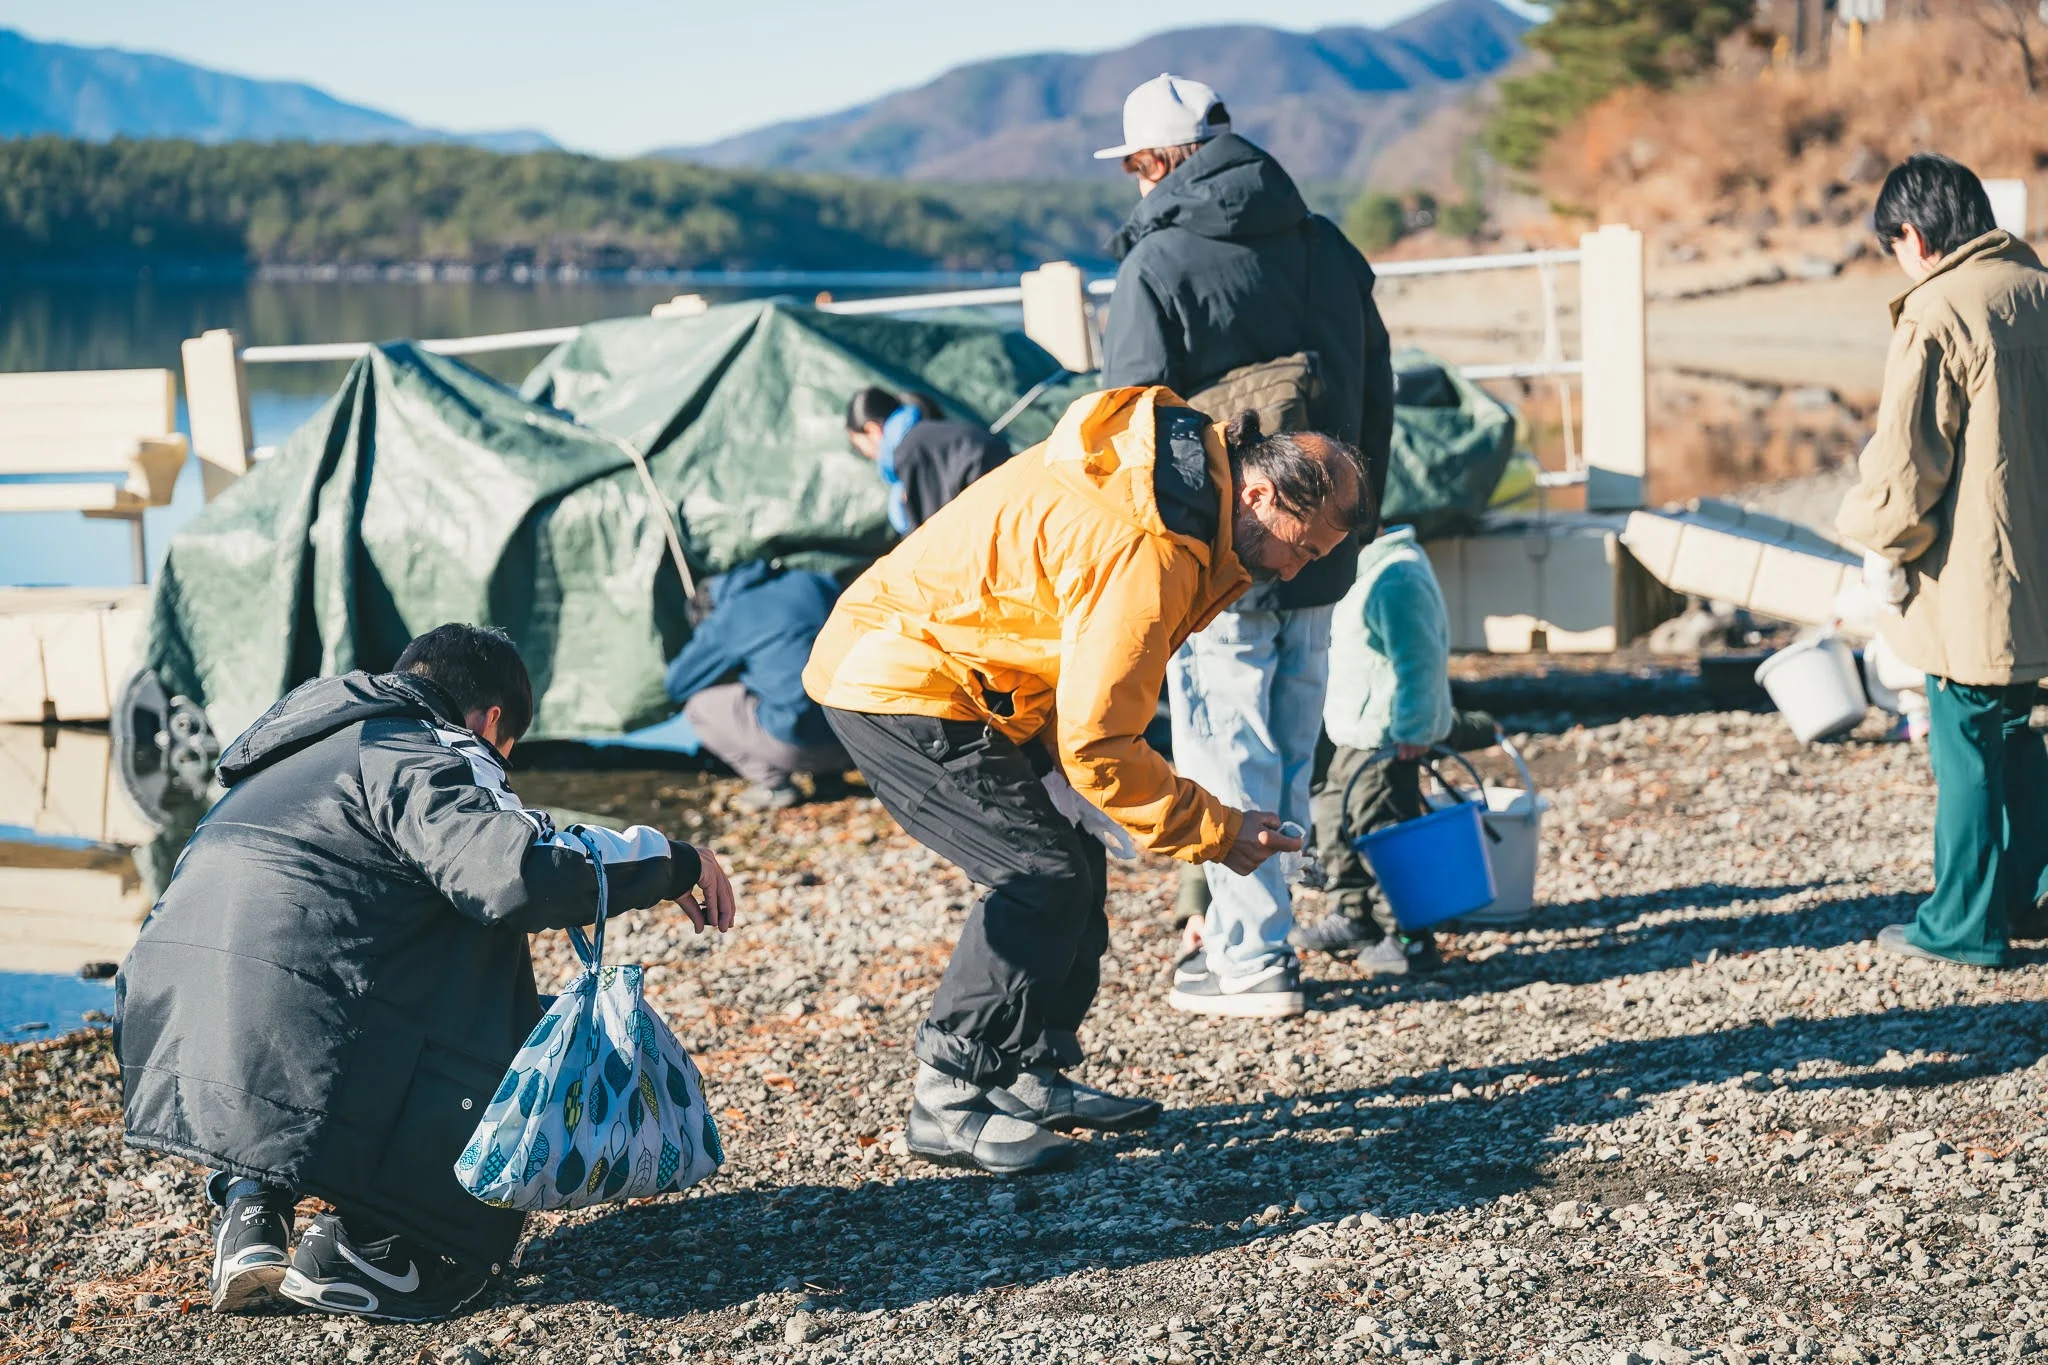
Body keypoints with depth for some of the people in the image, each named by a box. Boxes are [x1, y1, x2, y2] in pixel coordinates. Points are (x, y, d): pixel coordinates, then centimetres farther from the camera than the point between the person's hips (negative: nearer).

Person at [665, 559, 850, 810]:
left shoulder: (726, 618, 1)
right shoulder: (819, 583, 13)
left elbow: (677, 685, 13)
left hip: (795, 747, -5)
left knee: (700, 704, 12)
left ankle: (773, 785, 5)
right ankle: (830, 777, 21)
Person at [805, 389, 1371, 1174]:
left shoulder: (1193, 462, 3)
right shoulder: (1146, 551, -29)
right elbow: (1095, 746, -25)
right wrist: (1214, 832, -16)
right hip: (901, 686, -10)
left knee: (1073, 864, 11)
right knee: (1045, 878, -13)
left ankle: (1031, 1079, 21)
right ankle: (947, 1106, -6)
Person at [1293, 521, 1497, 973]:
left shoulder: (1397, 578, -22)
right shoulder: (1373, 568, 13)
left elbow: (1420, 661, -25)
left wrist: (1413, 731, -25)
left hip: (1386, 738, -11)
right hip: (1356, 733, 11)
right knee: (1335, 817, 19)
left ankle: (1410, 939, -2)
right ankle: (1351, 916, 32)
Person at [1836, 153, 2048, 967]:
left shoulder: (1936, 315, -17)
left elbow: (1904, 463, -18)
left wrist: (1881, 542, -2)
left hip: (1971, 583, -8)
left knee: (1966, 748, 3)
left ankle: (1964, 924, 12)